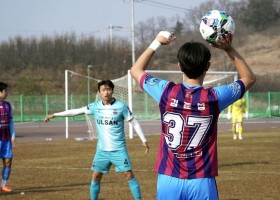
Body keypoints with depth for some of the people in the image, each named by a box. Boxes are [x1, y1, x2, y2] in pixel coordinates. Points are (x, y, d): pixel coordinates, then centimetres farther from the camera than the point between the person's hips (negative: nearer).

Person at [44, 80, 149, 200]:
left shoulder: (121, 106, -9)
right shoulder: (95, 106, 0)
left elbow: (134, 122, -1)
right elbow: (75, 111, 8)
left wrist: (144, 140, -5)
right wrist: (54, 115, 9)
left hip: (119, 149, -3)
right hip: (102, 150, 3)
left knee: (129, 175, -8)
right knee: (96, 176, 5)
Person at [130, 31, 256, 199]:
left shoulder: (166, 92, -6)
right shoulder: (214, 97, -8)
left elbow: (136, 70, 15)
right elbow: (249, 78, 12)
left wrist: (157, 43, 20)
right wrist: (229, 49, 7)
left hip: (169, 181, 1)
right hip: (202, 184, -1)